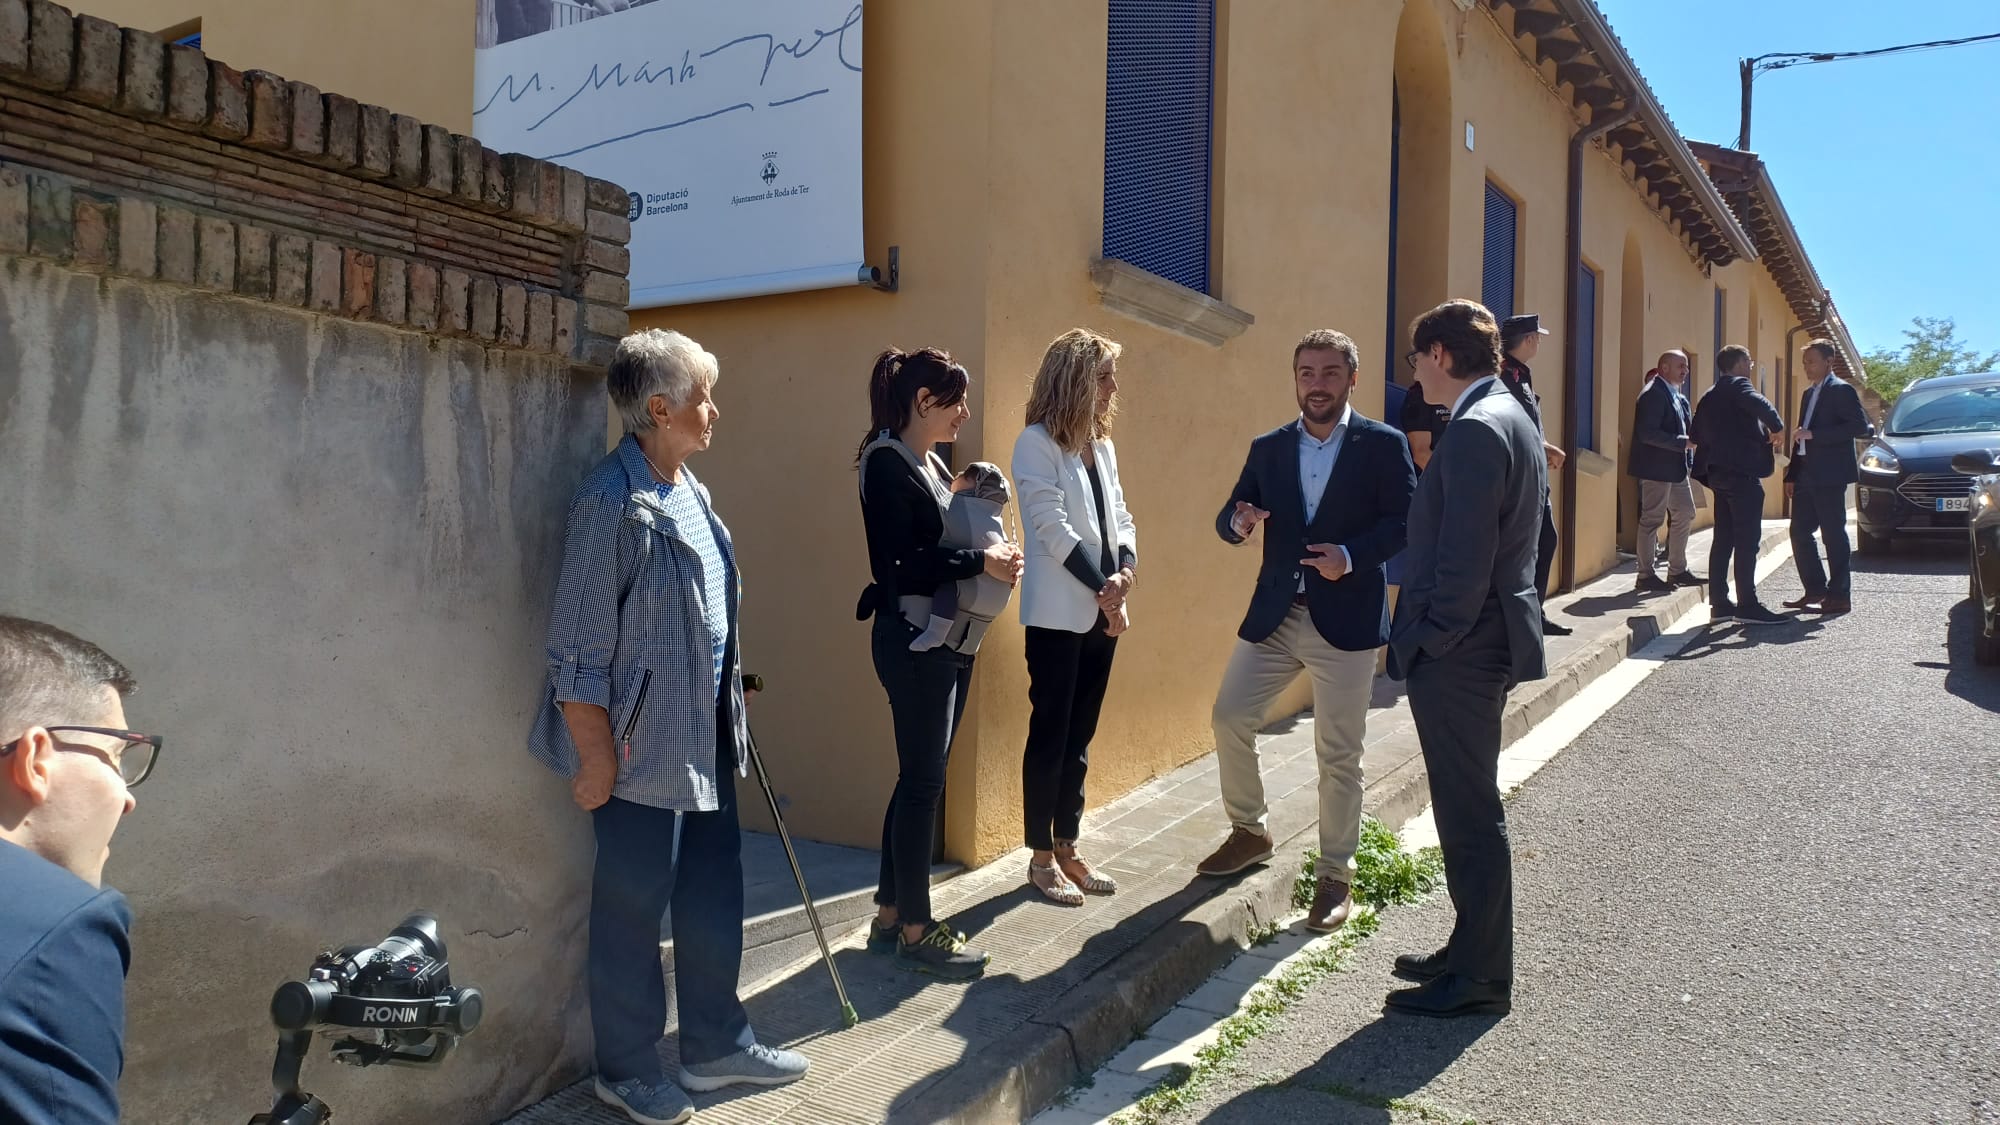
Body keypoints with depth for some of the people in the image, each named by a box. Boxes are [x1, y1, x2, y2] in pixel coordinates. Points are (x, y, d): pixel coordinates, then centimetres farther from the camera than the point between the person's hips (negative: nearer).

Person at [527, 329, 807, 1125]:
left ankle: (716, 1045, 34)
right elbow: (578, 652, -18)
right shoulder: (612, 505, -19)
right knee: (632, 908, 8)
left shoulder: (689, 492, 8)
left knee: (713, 893, 17)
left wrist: (729, 701, 17)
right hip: (641, 747, -8)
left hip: (704, 740, 8)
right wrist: (596, 762, -16)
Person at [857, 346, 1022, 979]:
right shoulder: (886, 462, -13)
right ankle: (915, 931, 9)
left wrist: (990, 561, -3)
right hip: (913, 638, -9)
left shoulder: (931, 465, 14)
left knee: (920, 778, 13)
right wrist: (980, 561, -18)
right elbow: (896, 566, -22)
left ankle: (891, 915, 23)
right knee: (923, 780, -2)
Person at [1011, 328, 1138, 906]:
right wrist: (1102, 587, -14)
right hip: (1058, 614, -7)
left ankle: (1068, 847, 22)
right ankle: (1041, 857, 11)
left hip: (1102, 613, 7)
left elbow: (1120, 518, 11)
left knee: (1079, 735, 12)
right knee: (1050, 733, 0)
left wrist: (1124, 573, -8)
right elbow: (1053, 526, -15)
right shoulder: (1037, 443, -8)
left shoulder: (1101, 445, 13)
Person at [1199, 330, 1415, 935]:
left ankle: (1335, 877, 17)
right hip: (1273, 614, 4)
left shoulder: (1383, 444, -2)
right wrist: (1238, 522, -14)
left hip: (1347, 618, -4)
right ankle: (1249, 832, 28)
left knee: (1339, 754, 2)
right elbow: (1230, 518, 9)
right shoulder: (1268, 448, 9)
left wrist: (1350, 556, -22)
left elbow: (1405, 520, -7)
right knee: (1230, 716, 5)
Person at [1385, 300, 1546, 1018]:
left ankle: (1481, 980, 12)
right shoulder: (1511, 416, 14)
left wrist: (1424, 644, -15)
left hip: (1459, 652, -10)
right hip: (1486, 639, 10)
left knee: (1471, 812, 0)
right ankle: (1471, 951, 31)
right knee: (1469, 807, 18)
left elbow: (1464, 561, -24)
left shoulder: (1477, 429, -19)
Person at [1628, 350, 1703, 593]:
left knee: (1684, 514, 14)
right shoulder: (1653, 394, -15)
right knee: (1652, 519, -3)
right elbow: (1648, 433, -23)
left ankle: (1678, 571, 24)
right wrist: (1683, 442, -23)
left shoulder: (1678, 395, 16)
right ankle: (1646, 575, 4)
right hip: (1657, 466, -10)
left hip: (1676, 468, 10)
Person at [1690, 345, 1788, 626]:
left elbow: (1698, 435, 21)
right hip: (1742, 473, -9)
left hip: (1719, 473, 9)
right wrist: (1777, 429, -12)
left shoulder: (1710, 397, 20)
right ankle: (1747, 605, -9)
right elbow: (1761, 405, -26)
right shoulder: (1738, 386, -7)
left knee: (1723, 539, 9)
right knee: (1747, 541, -8)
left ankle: (1719, 603, 10)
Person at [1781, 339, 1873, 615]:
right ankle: (1815, 590, 17)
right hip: (1806, 476, 9)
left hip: (1829, 476, -8)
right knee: (1800, 532, 8)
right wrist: (1791, 475, 16)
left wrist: (1814, 434, -20)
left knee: (1833, 535, -3)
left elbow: (1859, 427, -18)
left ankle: (1840, 595, 3)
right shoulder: (1809, 393, 19)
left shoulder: (1841, 390, -7)